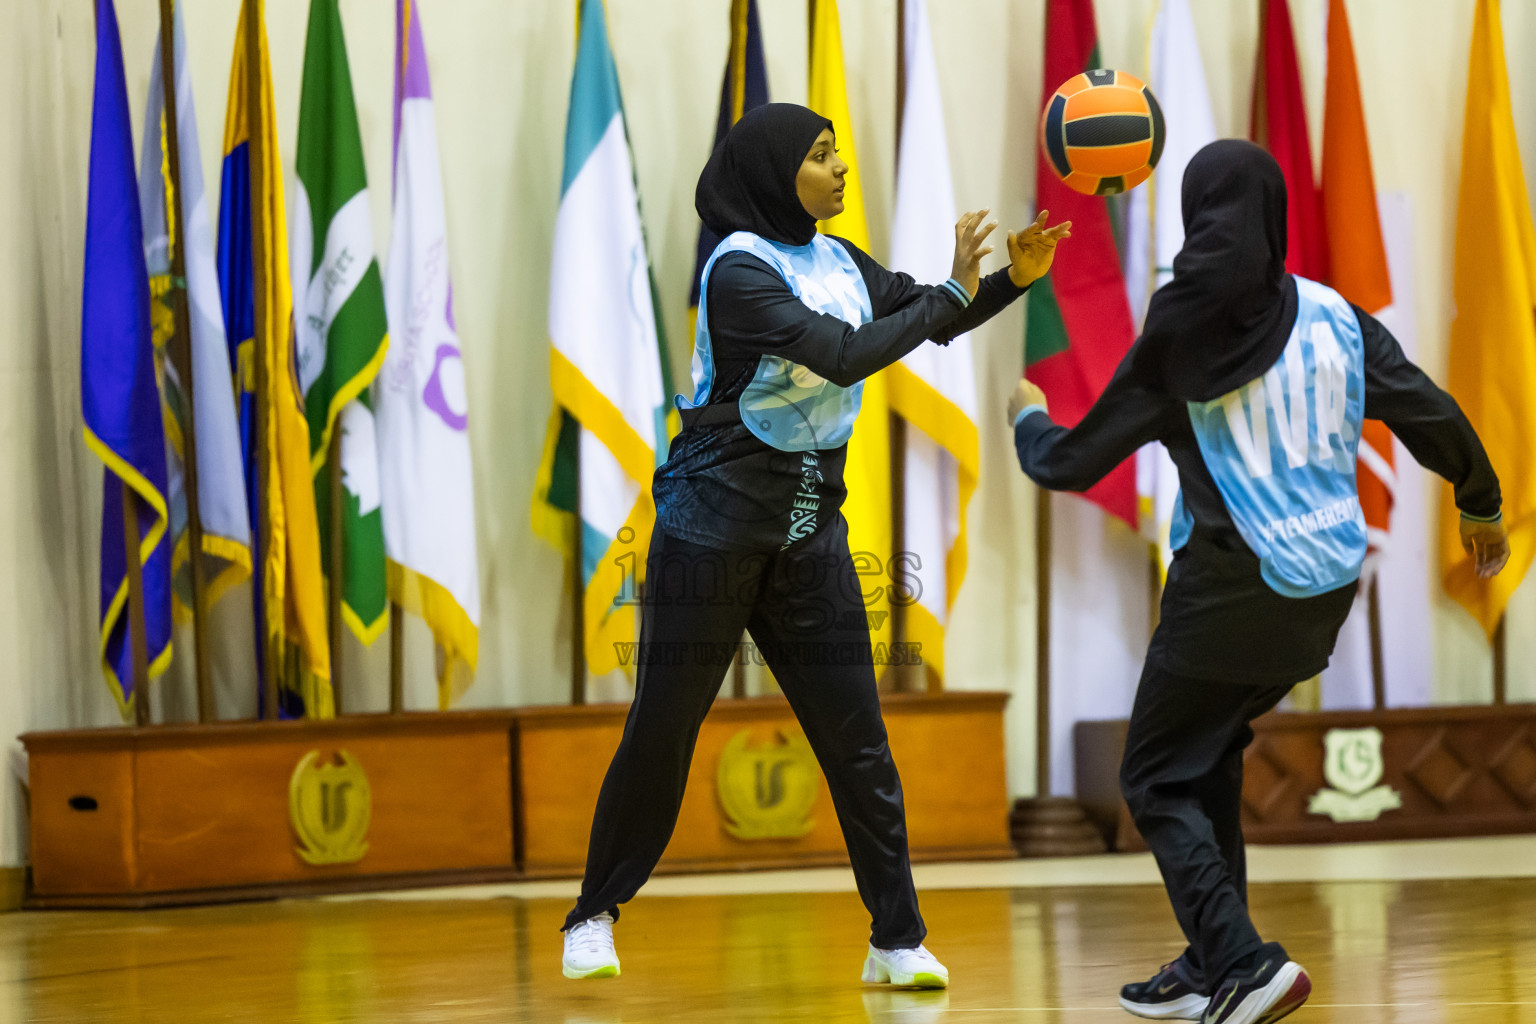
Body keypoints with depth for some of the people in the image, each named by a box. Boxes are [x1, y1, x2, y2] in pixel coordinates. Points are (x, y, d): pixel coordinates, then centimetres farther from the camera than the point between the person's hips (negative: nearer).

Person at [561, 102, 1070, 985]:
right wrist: (950, 294, -20)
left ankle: (898, 940, 2)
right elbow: (842, 354, -25)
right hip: (714, 524, -6)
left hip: (809, 528, 6)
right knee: (661, 731, 2)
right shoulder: (740, 271, -15)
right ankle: (595, 917, 17)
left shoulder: (839, 263, 7)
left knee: (856, 735, 0)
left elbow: (932, 319, 13)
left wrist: (1013, 278, -5)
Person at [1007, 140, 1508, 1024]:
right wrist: (1482, 508, 20)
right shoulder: (1336, 320, 0)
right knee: (1212, 757, 22)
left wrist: (1028, 419, 21)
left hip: (1232, 588, -5)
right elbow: (1434, 419, 2)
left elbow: (1074, 463, -1)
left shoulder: (1179, 345, -9)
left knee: (1158, 779, 5)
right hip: (1326, 589, 5)